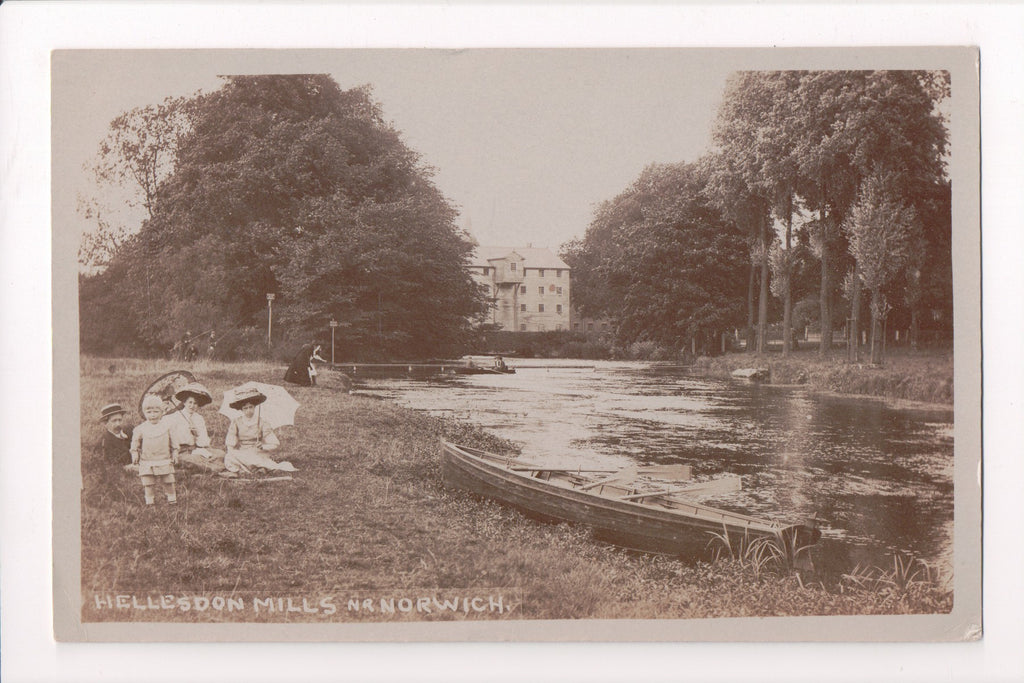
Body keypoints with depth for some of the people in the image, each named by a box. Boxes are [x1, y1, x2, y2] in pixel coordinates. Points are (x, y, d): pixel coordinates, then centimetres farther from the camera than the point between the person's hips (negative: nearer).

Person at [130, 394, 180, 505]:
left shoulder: (167, 426, 1)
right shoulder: (141, 429, -1)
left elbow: (173, 442, 9)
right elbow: (135, 442, 10)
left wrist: (175, 454, 8)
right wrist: (135, 454, 4)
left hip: (165, 461, 0)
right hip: (147, 462, 0)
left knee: (168, 482, 7)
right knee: (148, 484, 2)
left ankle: (172, 499, 21)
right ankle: (150, 502, 13)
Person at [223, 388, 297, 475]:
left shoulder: (262, 424, 3)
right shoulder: (236, 423, 7)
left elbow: (276, 445, 0)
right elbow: (230, 445, 4)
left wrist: (263, 447, -18)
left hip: (258, 454, -2)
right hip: (240, 455, 2)